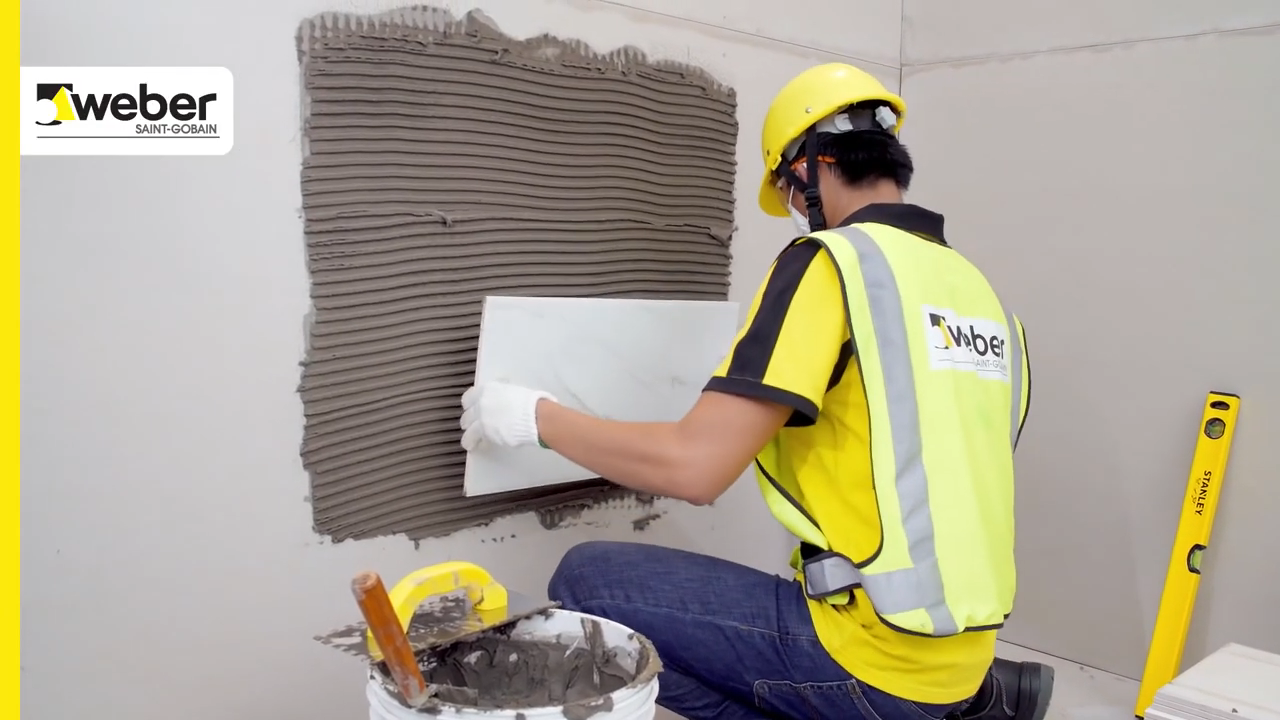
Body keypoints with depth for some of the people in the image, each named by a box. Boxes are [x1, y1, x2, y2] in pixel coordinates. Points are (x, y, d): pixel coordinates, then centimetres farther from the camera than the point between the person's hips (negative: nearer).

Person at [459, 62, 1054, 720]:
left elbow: (694, 467, -21)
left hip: (877, 656, -8)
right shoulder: (979, 292, 8)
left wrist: (537, 416, -7)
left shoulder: (830, 261, -14)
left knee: (588, 585, -1)